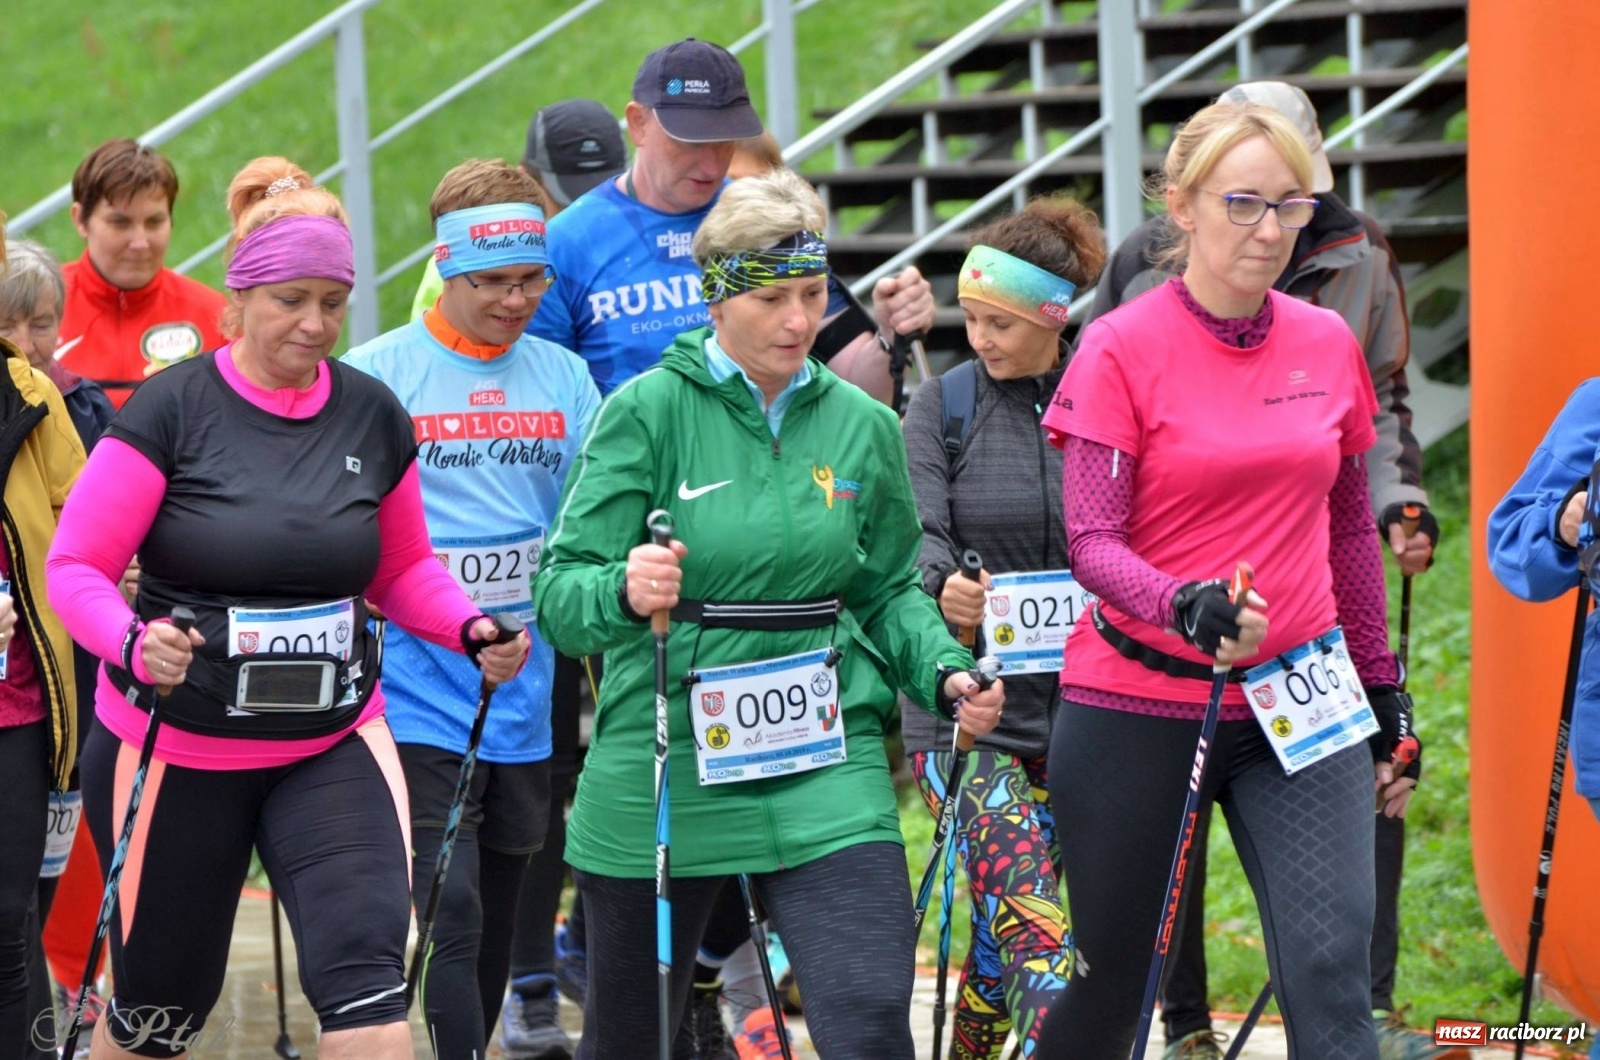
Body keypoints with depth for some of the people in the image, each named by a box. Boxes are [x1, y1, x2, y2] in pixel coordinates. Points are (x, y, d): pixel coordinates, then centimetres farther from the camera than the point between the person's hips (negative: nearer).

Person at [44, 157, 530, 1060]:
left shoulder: (373, 416, 1)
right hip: (175, 751, -2)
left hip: (335, 746, 3)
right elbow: (76, 568, -11)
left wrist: (472, 629, -5)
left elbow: (403, 570, 15)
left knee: (367, 967, -18)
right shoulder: (172, 410, -11)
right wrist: (134, 645, -31)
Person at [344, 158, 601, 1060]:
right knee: (451, 915, -12)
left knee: (499, 916, 14)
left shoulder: (564, 378, 8)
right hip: (416, 694, -4)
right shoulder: (374, 376, -4)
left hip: (526, 701, 5)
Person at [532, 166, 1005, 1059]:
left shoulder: (863, 425, 6)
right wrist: (624, 592, -32)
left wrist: (947, 673, -3)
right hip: (662, 774, -2)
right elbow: (560, 594, -10)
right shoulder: (647, 412, -5)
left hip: (825, 765, 2)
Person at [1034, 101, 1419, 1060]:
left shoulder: (1328, 344, 6)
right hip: (1140, 707, -3)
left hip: (1300, 699, 3)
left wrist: (1386, 698, 17)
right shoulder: (1123, 349, -7)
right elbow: (1091, 541, -13)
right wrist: (1188, 606, -32)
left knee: (1332, 967, -13)